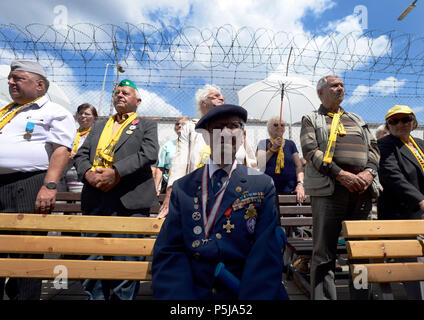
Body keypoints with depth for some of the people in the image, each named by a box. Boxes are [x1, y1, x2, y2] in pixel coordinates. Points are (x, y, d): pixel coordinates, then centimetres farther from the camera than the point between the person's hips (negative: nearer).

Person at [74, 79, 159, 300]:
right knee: (92, 257, 12)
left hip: (128, 202, -4)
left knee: (125, 258, 0)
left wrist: (116, 172, -17)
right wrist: (88, 174, -7)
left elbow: (149, 153, -7)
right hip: (95, 201, 5)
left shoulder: (147, 125, 10)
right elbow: (81, 155, 15)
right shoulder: (98, 126, 25)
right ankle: (96, 296, 30)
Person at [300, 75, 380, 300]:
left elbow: (373, 147, 17)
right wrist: (341, 174, -15)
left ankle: (361, 296, 24)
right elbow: (310, 150, -5)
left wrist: (369, 171, -4)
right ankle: (323, 297, 5)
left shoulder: (357, 120, 26)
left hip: (361, 190, 5)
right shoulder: (311, 119, 10)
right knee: (324, 252, -4)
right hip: (328, 189, -5)